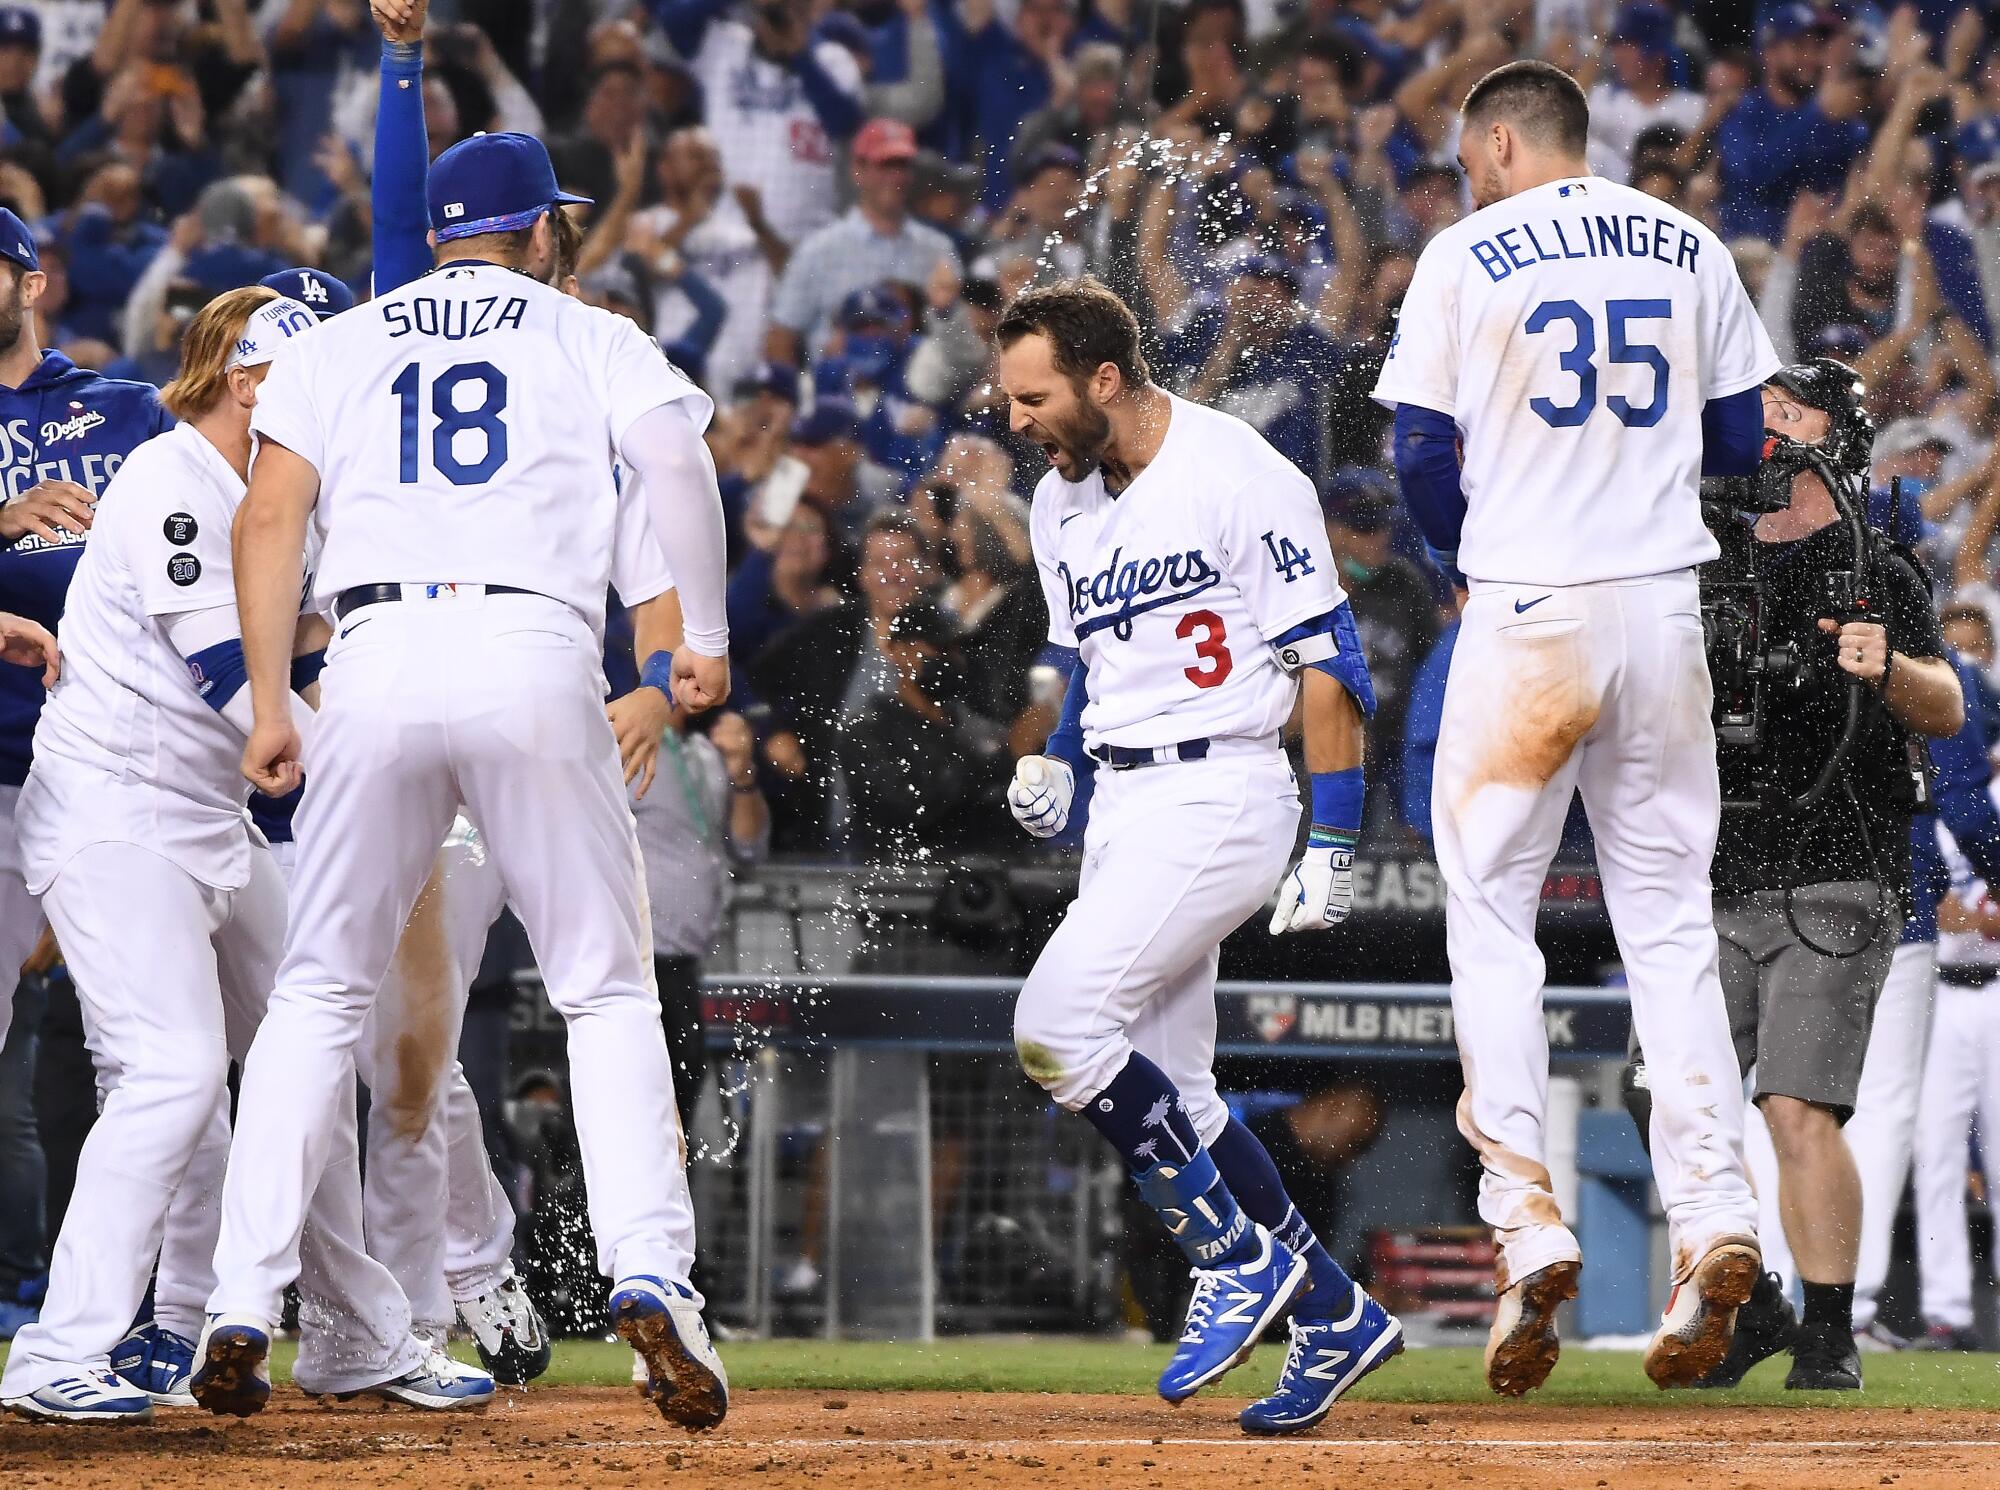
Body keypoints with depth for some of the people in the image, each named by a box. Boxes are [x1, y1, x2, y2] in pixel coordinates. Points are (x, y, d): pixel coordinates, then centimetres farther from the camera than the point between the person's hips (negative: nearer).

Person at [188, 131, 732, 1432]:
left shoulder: (342, 344, 20)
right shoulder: (595, 340, 15)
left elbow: (270, 514, 7)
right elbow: (676, 457, -5)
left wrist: (269, 704, 8)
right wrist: (706, 634, 0)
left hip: (380, 657, 2)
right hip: (535, 658, -2)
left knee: (319, 992, 11)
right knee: (609, 990, 7)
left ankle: (243, 1309, 2)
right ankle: (649, 1269, -12)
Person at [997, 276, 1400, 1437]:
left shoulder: (1240, 476, -13)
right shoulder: (1061, 502, 11)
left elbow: (1328, 663, -12)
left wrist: (1334, 849, -15)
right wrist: (1055, 762, 5)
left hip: (1221, 793, -9)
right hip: (1122, 808, 9)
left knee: (1059, 1023, -20)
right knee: (1169, 1099, 7)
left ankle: (1241, 1259, -8)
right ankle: (1336, 1318, 18)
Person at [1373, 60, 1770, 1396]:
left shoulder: (1468, 256, -2)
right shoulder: (1691, 249, 9)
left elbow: (1424, 450, -4)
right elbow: (1740, 439, 11)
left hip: (1526, 609, -3)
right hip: (1663, 608, 4)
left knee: (1491, 911, 5)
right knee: (1669, 918, 8)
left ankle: (1527, 1218, -6)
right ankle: (1713, 1216, -6)